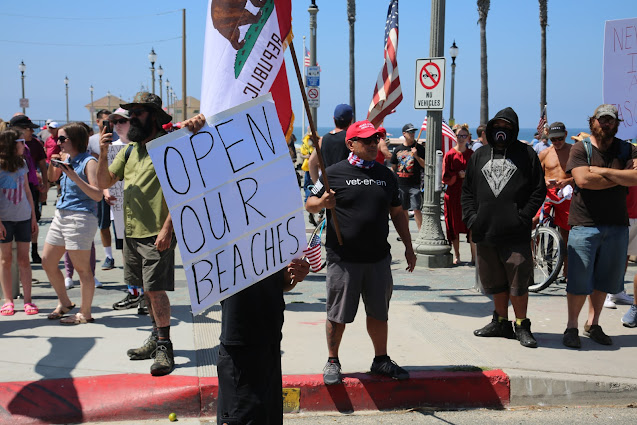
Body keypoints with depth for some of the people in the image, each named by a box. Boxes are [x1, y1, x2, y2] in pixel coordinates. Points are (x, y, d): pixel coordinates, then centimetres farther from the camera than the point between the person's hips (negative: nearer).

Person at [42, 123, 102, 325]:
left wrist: (75, 177, -26)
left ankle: (85, 314, 8)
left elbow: (97, 195, -20)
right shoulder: (65, 158, 12)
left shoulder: (88, 162, -12)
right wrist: (53, 163, 13)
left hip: (80, 217, -9)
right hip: (61, 215, 9)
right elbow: (52, 178, 30)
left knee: (82, 268, -2)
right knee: (47, 261, 14)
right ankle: (64, 302, 31)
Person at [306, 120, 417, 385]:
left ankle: (381, 360, 28)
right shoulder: (334, 173, -3)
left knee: (379, 313, 13)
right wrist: (322, 202, -20)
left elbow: (397, 213, 18)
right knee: (337, 315, 5)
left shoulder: (386, 176, 11)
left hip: (378, 258, 4)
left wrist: (408, 247, 16)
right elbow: (309, 204, 2)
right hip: (343, 259, -4)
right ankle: (332, 362, 21)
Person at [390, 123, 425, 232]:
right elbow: (393, 167, 17)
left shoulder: (419, 148, 2)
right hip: (400, 185, 3)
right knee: (403, 210, 8)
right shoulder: (398, 149, 10)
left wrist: (416, 156, -16)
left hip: (414, 184, -3)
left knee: (416, 209, -10)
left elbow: (425, 165, -2)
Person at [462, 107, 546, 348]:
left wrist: (523, 217, -9)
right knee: (495, 282, 13)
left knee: (518, 282, -2)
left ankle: (521, 326, 10)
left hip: (516, 233, -4)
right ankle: (501, 322, 25)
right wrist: (471, 217, 2)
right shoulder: (480, 155, 14)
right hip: (485, 231, 4)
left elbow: (539, 190, 0)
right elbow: (467, 190, 15)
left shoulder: (526, 154, 3)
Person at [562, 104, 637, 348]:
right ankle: (571, 327, 9)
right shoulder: (580, 149, 1)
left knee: (604, 280, 9)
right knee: (579, 280, -4)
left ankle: (593, 324, 24)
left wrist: (602, 171, -13)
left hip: (616, 225, 3)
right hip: (584, 226, -3)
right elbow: (583, 180, -16)